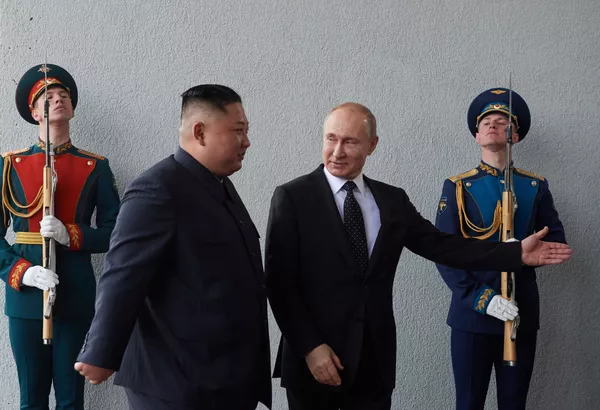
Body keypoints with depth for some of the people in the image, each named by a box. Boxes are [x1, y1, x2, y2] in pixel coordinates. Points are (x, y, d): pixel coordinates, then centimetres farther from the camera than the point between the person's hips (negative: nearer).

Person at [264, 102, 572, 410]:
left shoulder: (393, 200, 6)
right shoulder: (292, 197, -7)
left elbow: (442, 245, 4)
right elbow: (279, 281, -9)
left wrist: (517, 253, -3)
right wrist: (309, 347, -15)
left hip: (374, 359, 3)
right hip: (313, 358, -3)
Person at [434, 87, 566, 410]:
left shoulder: (536, 187, 8)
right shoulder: (457, 187, 0)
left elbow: (557, 241, 8)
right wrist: (481, 299, -17)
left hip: (522, 313, 2)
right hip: (472, 313, -2)